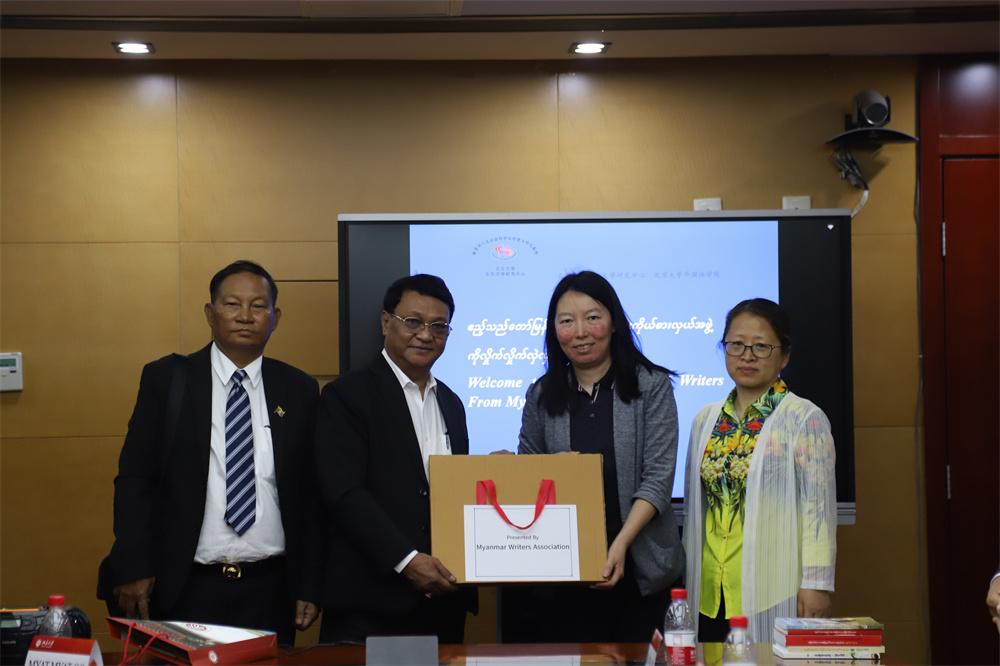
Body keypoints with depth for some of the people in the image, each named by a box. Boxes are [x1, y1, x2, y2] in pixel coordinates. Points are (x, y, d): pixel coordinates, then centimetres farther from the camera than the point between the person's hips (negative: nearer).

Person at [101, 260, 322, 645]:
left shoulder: (299, 390, 6)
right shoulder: (166, 378, 2)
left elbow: (311, 494, 7)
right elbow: (134, 479, 0)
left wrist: (309, 585, 4)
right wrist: (132, 569, -8)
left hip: (270, 590, 2)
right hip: (186, 588, -1)